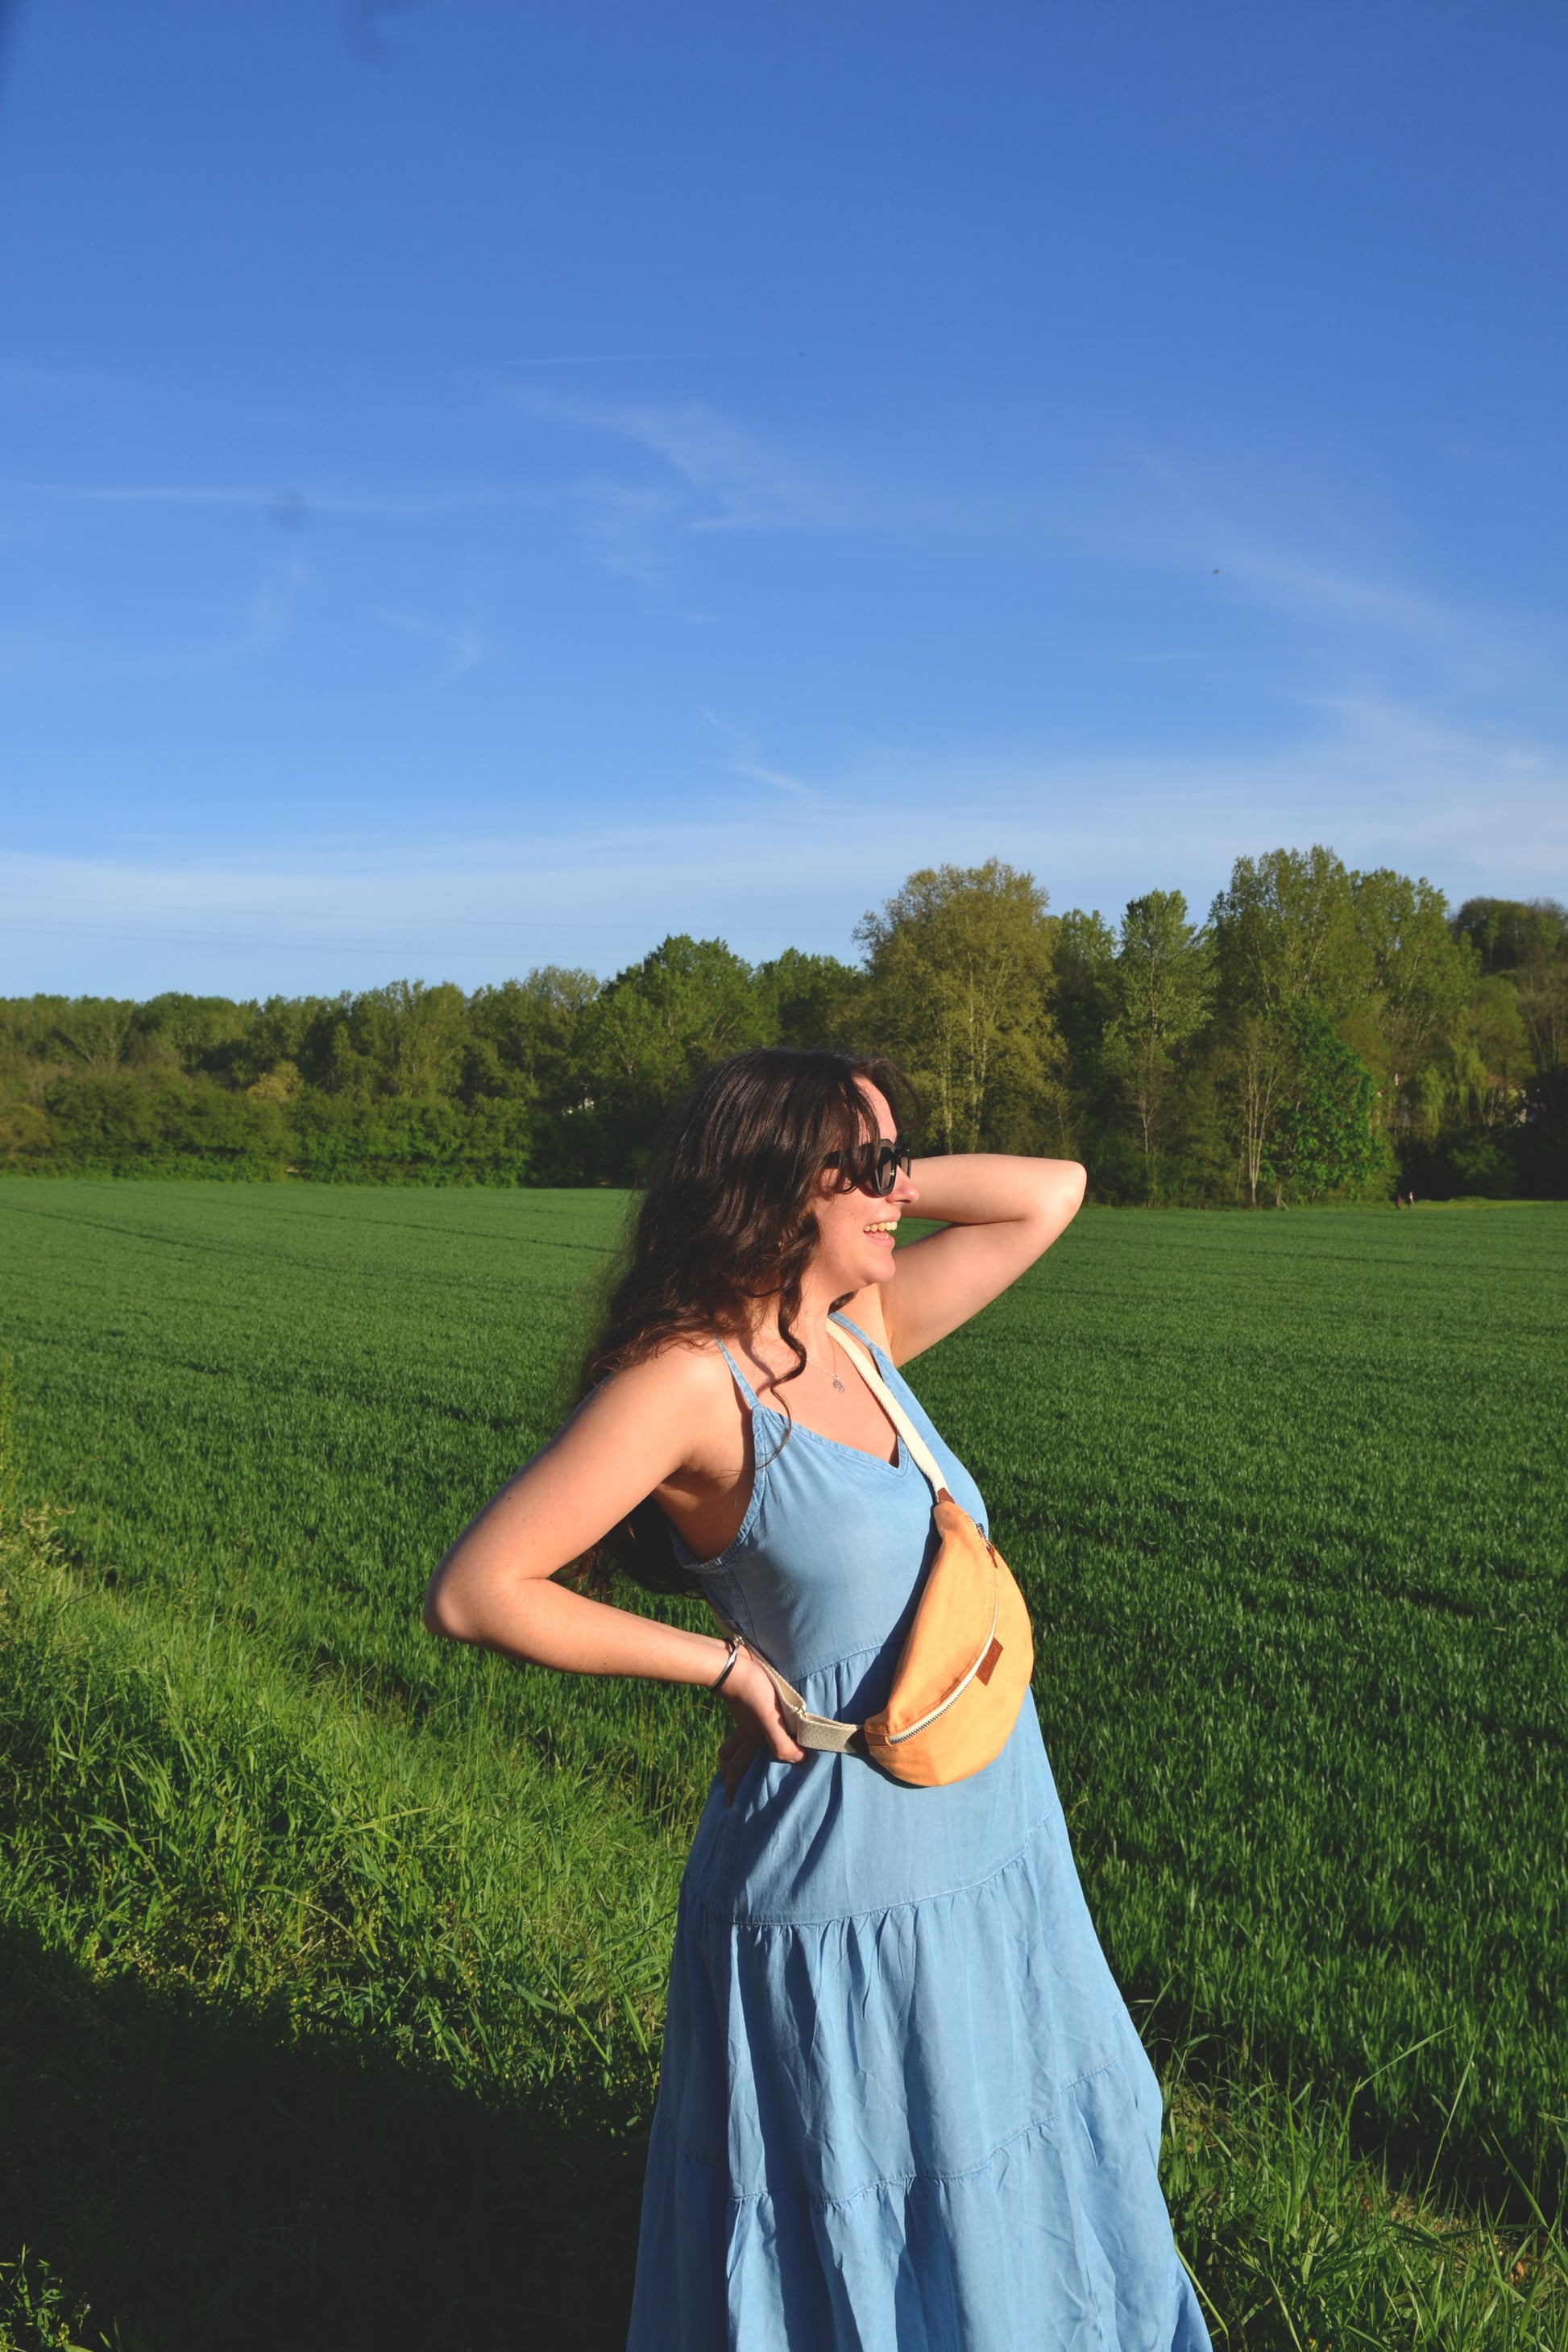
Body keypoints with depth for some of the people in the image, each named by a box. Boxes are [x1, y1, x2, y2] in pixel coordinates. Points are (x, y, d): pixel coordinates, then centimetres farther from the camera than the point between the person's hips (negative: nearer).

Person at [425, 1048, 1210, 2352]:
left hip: (996, 1856, 7)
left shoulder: (861, 1327, 3)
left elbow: (1052, 1192, 10)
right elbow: (473, 1590, -19)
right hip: (848, 1891, -7)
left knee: (1008, 2212, 24)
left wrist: (872, 1188, -1)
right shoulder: (690, 1378, -18)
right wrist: (724, 1662, -14)